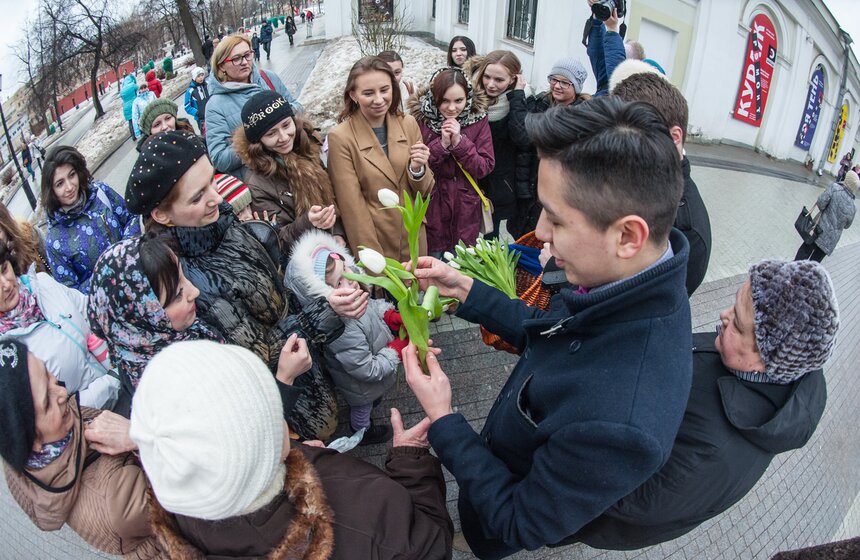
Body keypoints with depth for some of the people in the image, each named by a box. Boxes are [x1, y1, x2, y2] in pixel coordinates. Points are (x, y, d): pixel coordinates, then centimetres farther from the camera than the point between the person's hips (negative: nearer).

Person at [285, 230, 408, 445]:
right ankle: (363, 431, 59)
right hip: (361, 385, -7)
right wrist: (397, 350, -26)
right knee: (362, 407, 27)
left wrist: (390, 315, -15)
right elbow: (368, 371, -36)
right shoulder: (344, 332, -47)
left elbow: (371, 305, 1)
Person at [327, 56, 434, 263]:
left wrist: (417, 169, -19)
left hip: (413, 240, 4)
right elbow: (353, 208, -14)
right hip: (372, 241, -4)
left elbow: (424, 191, 1)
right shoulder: (340, 137, -15)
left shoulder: (408, 123, -3)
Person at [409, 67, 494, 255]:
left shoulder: (478, 119, -5)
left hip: (465, 210, 1)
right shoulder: (420, 118, -8)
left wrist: (459, 142, -20)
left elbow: (485, 168, -7)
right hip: (430, 208, -1)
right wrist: (441, 144, -21)